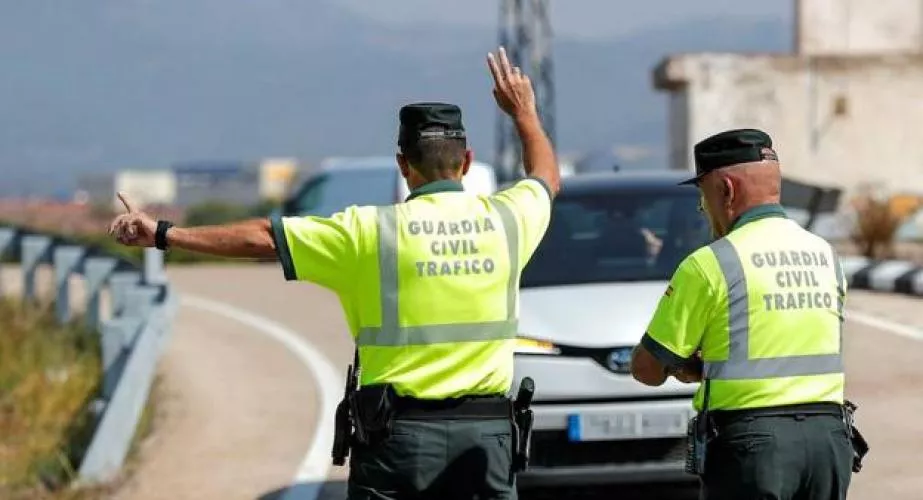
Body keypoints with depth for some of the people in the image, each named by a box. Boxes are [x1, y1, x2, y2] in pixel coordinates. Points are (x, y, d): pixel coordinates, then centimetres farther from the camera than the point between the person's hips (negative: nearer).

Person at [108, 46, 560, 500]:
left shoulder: (371, 231, -6)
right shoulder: (506, 220, 3)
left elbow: (261, 237, -3)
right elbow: (547, 177, 27)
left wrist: (164, 234, 3)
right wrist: (524, 112, 43)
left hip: (398, 432, -2)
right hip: (486, 433, 2)